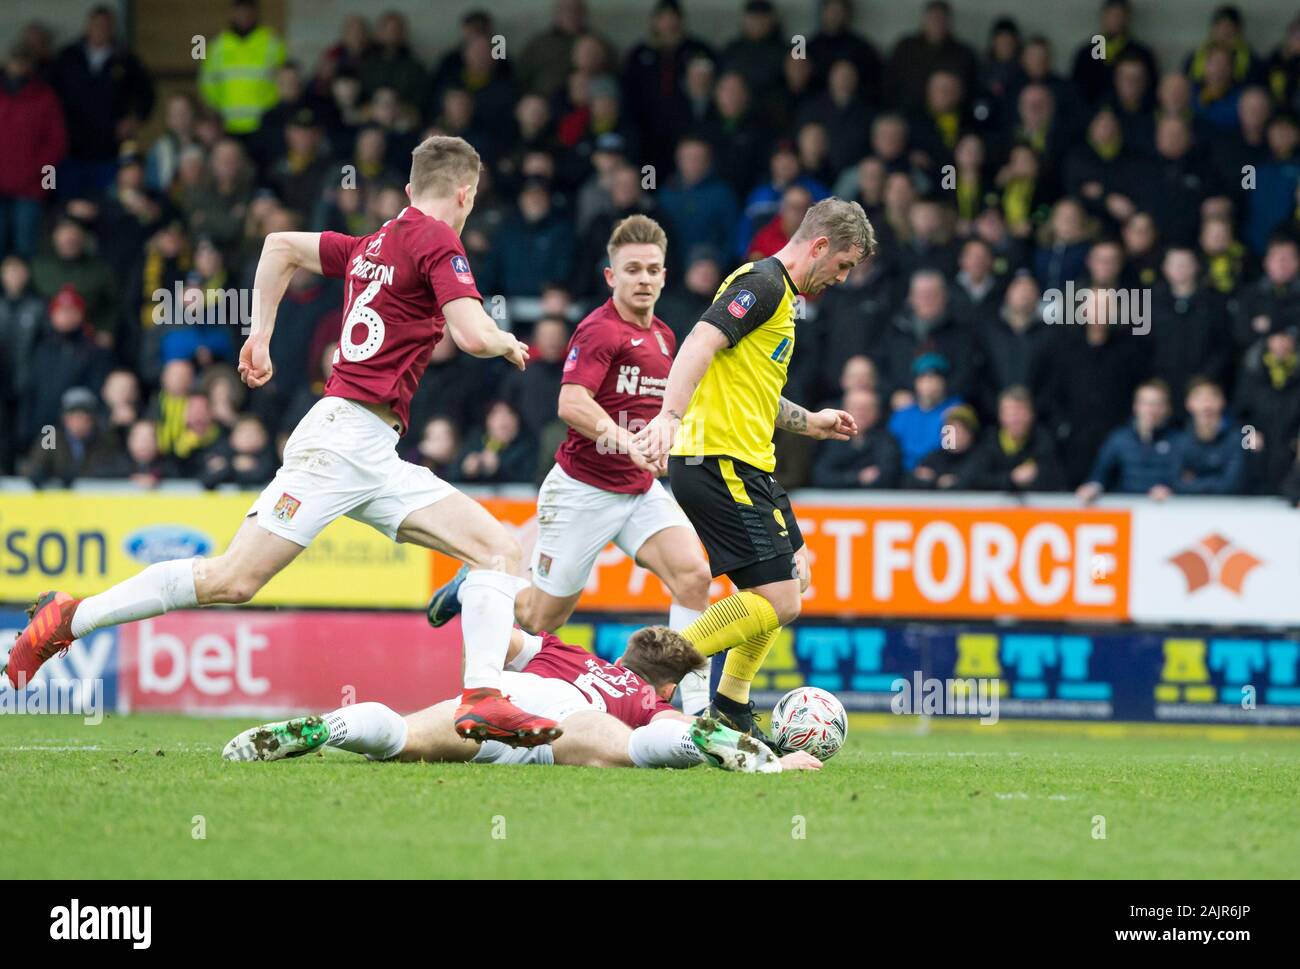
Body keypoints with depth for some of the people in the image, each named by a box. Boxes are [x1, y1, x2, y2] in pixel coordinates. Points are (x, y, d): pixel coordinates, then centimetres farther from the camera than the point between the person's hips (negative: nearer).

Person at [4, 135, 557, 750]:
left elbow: (281, 245, 29)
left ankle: (482, 699, -17)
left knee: (500, 549, -2)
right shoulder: (437, 242, -6)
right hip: (345, 437, -9)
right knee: (233, 578, -12)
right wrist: (509, 344, 5)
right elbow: (473, 335, -17)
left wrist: (261, 334, 30)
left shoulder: (373, 244, 19)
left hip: (376, 461, 9)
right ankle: (69, 617, -1)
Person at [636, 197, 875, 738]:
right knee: (778, 603, -15)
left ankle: (730, 708, 26)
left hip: (747, 465, 11)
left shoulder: (782, 295, 23)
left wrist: (809, 422, 40)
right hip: (720, 464, -11)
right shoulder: (763, 283, -9)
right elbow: (701, 344, -25)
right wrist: (670, 415, -38)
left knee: (795, 576, 22)